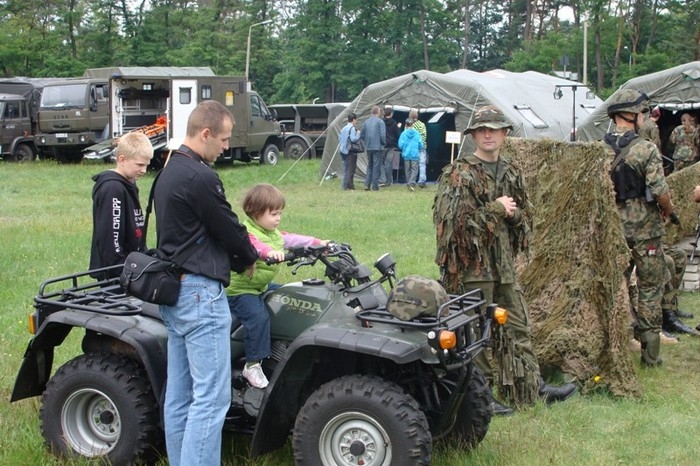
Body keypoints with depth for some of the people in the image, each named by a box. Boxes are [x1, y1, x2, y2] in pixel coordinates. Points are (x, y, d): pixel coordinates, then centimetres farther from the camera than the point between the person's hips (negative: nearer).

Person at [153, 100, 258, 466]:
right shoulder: (200, 177, -17)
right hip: (200, 292, -10)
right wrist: (249, 259, 11)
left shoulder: (170, 172, 15)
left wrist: (237, 258, 13)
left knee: (179, 394, 13)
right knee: (211, 397, -8)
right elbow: (228, 229, -9)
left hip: (173, 291, 10)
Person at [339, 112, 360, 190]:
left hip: (343, 151, 8)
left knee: (346, 168, 12)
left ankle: (345, 186, 13)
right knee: (351, 169, -6)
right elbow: (353, 139, -21)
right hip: (350, 151, -8)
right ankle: (349, 186, -8)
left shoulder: (343, 128, 14)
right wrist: (358, 134, -6)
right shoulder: (352, 128, -12)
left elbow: (340, 138, 21)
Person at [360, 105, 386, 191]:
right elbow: (383, 135, -14)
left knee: (369, 166, 15)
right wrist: (384, 144, 2)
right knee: (376, 167, 0)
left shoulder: (366, 122, 7)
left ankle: (367, 185, 7)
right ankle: (375, 186, -1)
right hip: (378, 147, -5)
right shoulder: (380, 122, -9)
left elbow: (361, 135, 10)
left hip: (368, 148, 5)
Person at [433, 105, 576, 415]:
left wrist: (513, 213, -5)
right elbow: (448, 218, -19)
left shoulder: (511, 173, 13)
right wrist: (495, 209, -15)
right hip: (471, 265, -7)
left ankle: (533, 388, 25)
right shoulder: (458, 174, -9)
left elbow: (524, 217, 20)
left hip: (504, 264, 7)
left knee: (519, 327, 14)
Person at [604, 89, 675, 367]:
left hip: (612, 229, 5)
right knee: (650, 289, 6)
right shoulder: (646, 149, -16)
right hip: (645, 230, -4)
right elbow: (660, 191, -18)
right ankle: (650, 352, 9)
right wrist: (668, 209, 2)